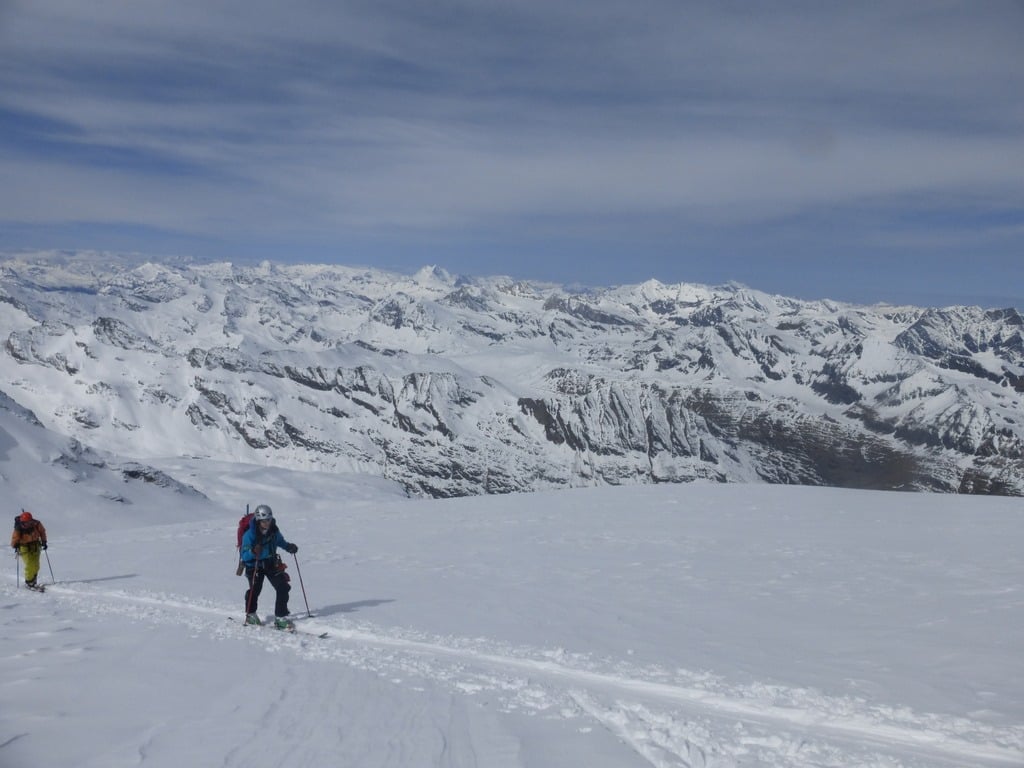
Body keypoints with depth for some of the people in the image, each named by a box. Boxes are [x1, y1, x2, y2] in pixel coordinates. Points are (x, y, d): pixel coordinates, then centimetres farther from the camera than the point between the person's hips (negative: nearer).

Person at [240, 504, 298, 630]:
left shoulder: (274, 532, -4)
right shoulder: (249, 534, -19)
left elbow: (280, 542, 18)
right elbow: (244, 556, -20)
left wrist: (289, 547, -2)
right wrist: (253, 551, -41)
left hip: (271, 563, 4)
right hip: (254, 565, -4)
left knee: (283, 587, -7)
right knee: (255, 589, -9)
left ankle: (280, 618, -1)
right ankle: (250, 615, 19)